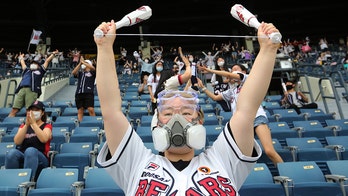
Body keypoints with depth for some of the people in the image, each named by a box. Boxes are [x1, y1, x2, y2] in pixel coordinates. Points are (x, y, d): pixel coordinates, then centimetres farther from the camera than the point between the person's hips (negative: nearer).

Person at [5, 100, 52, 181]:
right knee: (12, 152, -31)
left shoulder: (47, 126, 12)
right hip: (22, 156, 3)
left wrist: (33, 123, -12)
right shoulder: (23, 126, 21)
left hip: (40, 158, -2)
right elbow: (17, 142, 1)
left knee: (30, 150, -36)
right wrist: (27, 125, -9)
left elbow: (44, 139, -12)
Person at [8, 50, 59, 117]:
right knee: (14, 110, -9)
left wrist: (53, 53, 44)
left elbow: (47, 61, 35)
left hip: (32, 91, -3)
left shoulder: (40, 71, 27)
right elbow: (22, 62, 51)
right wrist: (21, 57, 69)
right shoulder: (26, 70, 34)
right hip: (21, 90, 3)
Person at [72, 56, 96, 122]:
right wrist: (80, 63, -3)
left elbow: (93, 68, -10)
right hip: (79, 93, 4)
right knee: (80, 111, 3)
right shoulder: (80, 73, 20)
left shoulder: (92, 72, 11)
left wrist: (83, 62, -4)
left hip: (89, 93, -3)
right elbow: (73, 72, 1)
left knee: (91, 109, -13)